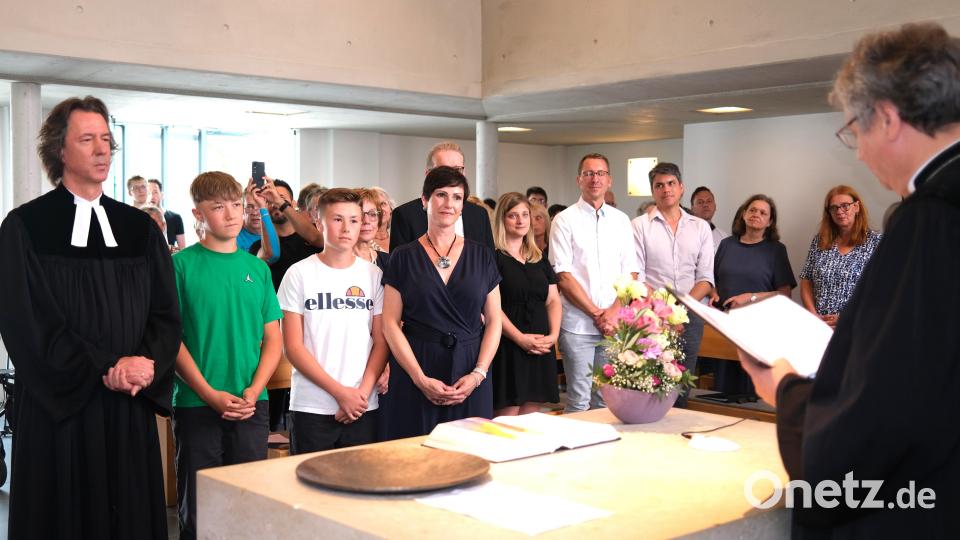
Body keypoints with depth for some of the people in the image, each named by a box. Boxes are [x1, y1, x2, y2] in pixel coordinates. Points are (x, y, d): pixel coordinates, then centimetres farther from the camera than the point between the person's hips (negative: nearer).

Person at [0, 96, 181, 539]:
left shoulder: (140, 228, 9)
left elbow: (166, 313, 5)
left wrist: (145, 365, -14)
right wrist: (104, 371, -14)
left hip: (131, 408, 3)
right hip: (58, 407, -3)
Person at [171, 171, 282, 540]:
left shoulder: (257, 268, 8)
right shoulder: (181, 265, -3)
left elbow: (273, 339, 7)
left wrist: (253, 391, -8)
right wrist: (210, 394, -15)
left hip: (252, 406, 3)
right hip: (196, 405, -3)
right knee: (197, 509, 6)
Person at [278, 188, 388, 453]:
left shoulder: (374, 274, 5)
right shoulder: (300, 274, -1)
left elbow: (381, 342, 5)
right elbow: (293, 347, -4)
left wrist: (363, 392, -8)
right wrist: (340, 392, -10)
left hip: (364, 407, 2)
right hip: (311, 408, -2)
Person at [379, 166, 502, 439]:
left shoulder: (481, 256, 8)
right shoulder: (404, 257, 3)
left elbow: (493, 320, 6)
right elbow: (390, 324, -2)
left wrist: (478, 374, -7)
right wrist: (420, 378, -11)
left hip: (470, 378, 2)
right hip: (414, 375, -1)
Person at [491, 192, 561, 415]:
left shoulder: (540, 259, 16)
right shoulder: (493, 257, -4)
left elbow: (553, 300, 13)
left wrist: (554, 334, -3)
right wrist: (520, 338, -17)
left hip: (540, 347, 6)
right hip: (507, 346, -6)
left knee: (531, 418, 7)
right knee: (507, 416, -5)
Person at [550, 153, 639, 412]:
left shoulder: (621, 220, 12)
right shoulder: (565, 220, 1)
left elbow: (631, 272, 8)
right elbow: (563, 276, -6)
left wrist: (614, 311, -7)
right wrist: (596, 313, -9)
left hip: (614, 323, 3)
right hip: (577, 324, -3)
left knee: (607, 399, 8)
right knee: (579, 400, -1)